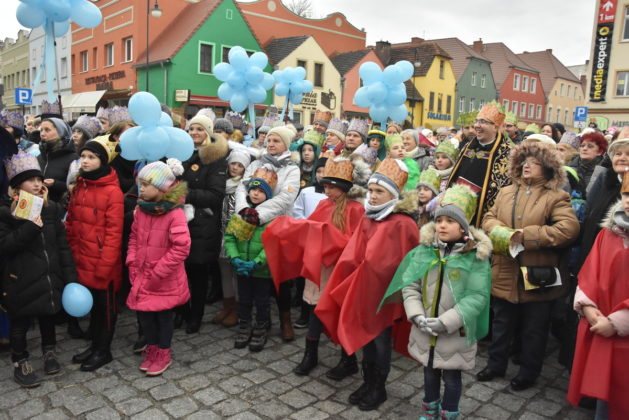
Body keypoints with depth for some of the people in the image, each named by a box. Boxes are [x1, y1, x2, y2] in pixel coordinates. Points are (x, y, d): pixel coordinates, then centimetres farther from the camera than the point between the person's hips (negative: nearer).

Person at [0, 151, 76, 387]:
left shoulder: (52, 208, 2)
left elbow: (62, 245, 4)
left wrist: (70, 277, 1)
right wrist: (30, 227, -29)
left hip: (50, 277, 4)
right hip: (21, 281, -4)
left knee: (48, 315, 19)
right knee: (20, 322, 10)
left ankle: (49, 352, 40)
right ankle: (20, 363, 29)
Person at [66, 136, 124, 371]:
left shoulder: (112, 191, -15)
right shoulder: (79, 186, 7)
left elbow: (114, 231, -17)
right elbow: (71, 222, 13)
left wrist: (105, 264, -19)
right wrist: (74, 251, 6)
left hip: (103, 261, -7)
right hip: (84, 260, 7)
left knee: (105, 304, 9)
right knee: (92, 303, 19)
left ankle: (104, 350, 24)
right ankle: (95, 344, 34)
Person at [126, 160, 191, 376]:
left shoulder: (175, 213, -21)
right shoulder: (141, 209, 0)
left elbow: (181, 248, -22)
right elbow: (134, 237, 13)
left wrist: (157, 273, -19)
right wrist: (132, 264, 1)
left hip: (165, 280, -5)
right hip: (142, 276, 6)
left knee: (163, 315, 11)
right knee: (144, 313, 15)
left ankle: (163, 353, 31)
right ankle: (152, 348, 37)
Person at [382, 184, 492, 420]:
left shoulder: (476, 257, -13)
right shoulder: (425, 250, -3)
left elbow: (477, 296, -18)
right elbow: (409, 285, -2)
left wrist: (446, 321, -22)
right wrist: (417, 316, -15)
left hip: (455, 333, -3)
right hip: (424, 330, 4)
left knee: (451, 376, 15)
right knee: (429, 372, 22)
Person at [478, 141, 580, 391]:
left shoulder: (556, 197, -8)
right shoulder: (506, 192, 8)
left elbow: (569, 228, -21)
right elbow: (489, 218, 6)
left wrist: (526, 235, -23)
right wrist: (502, 232, -16)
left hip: (537, 277, -4)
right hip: (505, 274, 4)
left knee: (533, 329, 13)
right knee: (502, 323, 19)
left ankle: (528, 372, 32)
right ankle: (496, 364, 37)